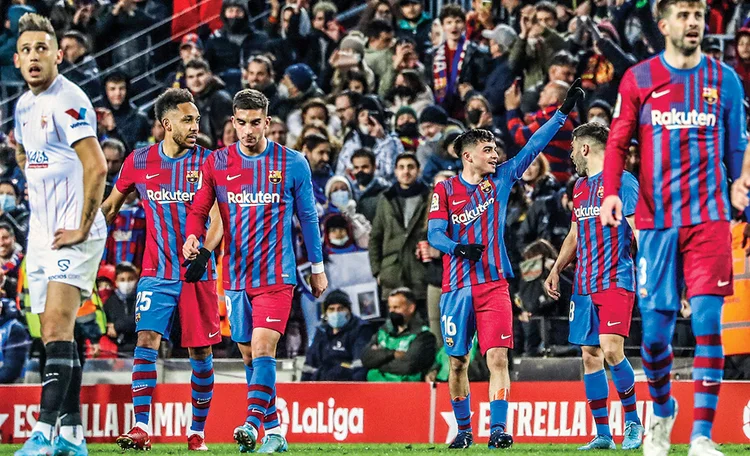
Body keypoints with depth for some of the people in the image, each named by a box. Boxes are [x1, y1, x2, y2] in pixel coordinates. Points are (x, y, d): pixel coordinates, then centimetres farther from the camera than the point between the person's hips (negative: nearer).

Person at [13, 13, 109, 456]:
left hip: (73, 236, -9)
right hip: (41, 234, 9)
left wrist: (81, 228, -20)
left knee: (57, 330, -18)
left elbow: (96, 167, -21)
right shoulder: (24, 105, 13)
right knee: (56, 335, 9)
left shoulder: (68, 100, -14)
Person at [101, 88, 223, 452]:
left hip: (198, 273, 0)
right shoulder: (139, 162, 3)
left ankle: (197, 432, 16)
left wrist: (204, 253, -23)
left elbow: (218, 217, -7)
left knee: (201, 353, 4)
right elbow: (111, 206, 17)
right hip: (157, 272, 1)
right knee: (147, 340, -14)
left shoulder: (207, 162, -2)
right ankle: (141, 428, -18)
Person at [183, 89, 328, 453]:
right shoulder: (216, 163, 3)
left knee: (262, 349, -18)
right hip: (235, 276, 4)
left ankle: (253, 422, -27)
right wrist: (192, 236, -18)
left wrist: (317, 266, 12)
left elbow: (308, 217, 8)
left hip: (276, 275, -3)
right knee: (249, 356, 8)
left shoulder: (293, 163, -1)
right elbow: (198, 209, 4)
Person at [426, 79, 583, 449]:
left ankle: (498, 430, -13)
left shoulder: (501, 179, 9)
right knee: (457, 362, 5)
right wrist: (459, 248, -26)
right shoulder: (445, 190, 2)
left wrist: (563, 112, 4)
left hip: (493, 284, 1)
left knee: (497, 356, -11)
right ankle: (463, 430, 18)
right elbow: (434, 234, -6)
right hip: (457, 288, -1)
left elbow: (534, 146, 8)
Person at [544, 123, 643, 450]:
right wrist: (556, 270, 18)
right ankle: (602, 434, 7)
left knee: (611, 349, -18)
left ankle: (633, 422, -3)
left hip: (616, 280, -8)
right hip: (585, 284, 8)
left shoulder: (622, 181, -5)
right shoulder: (580, 187, 18)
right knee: (590, 355, 3)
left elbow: (639, 228, -10)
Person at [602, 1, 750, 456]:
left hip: (709, 217, 0)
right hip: (657, 219, 0)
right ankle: (663, 410, 30)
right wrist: (612, 192, -10)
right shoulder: (639, 78, 7)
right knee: (655, 330, 1)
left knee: (708, 321, -11)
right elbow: (618, 142, 5)